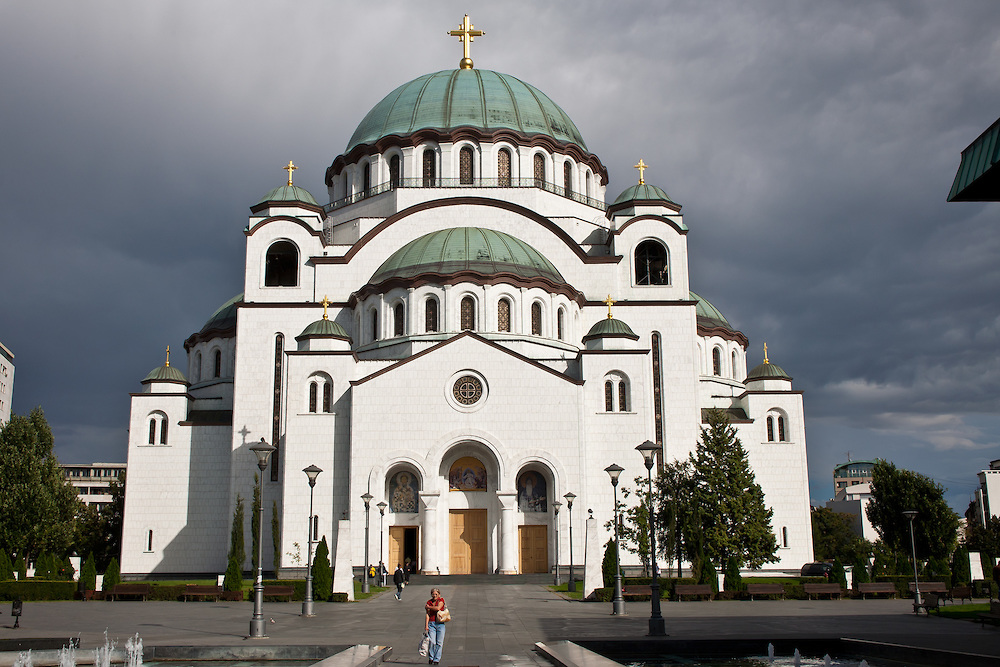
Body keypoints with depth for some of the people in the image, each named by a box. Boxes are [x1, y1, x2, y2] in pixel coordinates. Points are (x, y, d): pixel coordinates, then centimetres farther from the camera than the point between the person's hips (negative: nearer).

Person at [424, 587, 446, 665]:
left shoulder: (441, 600, 4)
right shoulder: (429, 602, 9)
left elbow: (438, 608, -14)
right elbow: (427, 614, 4)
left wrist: (428, 607, -1)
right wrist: (426, 625, -4)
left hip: (440, 624, -1)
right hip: (431, 623, 1)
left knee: (439, 643, -2)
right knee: (432, 642, -12)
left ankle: (436, 659, 7)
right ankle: (431, 658, 5)